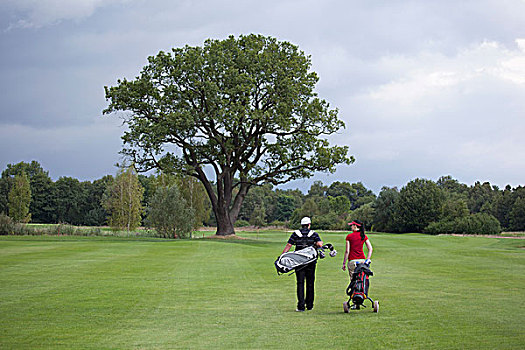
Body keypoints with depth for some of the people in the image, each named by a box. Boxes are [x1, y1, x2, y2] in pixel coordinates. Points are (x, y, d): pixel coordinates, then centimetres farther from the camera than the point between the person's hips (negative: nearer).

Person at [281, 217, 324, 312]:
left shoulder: (295, 234, 4)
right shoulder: (313, 234, 2)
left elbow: (288, 246, -2)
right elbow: (320, 244, -15)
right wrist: (318, 245, 8)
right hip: (311, 262, 0)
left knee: (300, 283, 2)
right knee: (310, 283, 11)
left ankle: (301, 306, -6)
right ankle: (309, 305, 16)